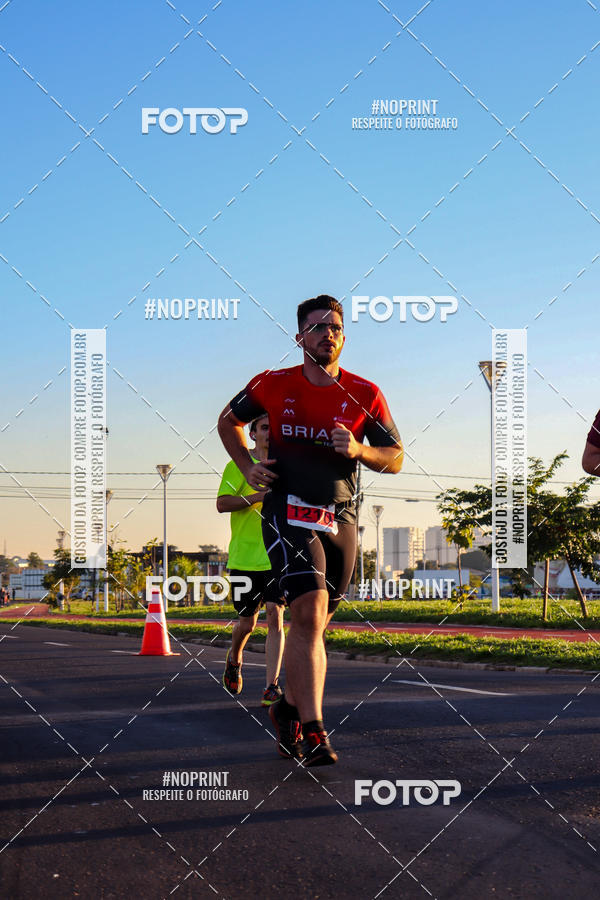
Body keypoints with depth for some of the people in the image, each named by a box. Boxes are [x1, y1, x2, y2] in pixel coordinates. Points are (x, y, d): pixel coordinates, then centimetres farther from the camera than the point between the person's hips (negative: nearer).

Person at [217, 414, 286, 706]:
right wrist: (260, 496, -20)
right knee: (247, 622, 6)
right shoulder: (238, 465, 1)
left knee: (275, 616, -11)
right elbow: (222, 503, -10)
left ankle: (272, 686, -9)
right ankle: (234, 659, 38)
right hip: (245, 556, -2)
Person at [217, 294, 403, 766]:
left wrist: (358, 450, -13)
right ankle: (314, 731, -22)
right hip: (287, 512, -3)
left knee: (312, 623, 11)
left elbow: (396, 458, 7)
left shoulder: (365, 394, 2)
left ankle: (290, 709, 34)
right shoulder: (273, 385, 1)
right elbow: (228, 420, 19)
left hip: (341, 520, 3)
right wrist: (248, 467, 5)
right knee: (310, 612, -21)